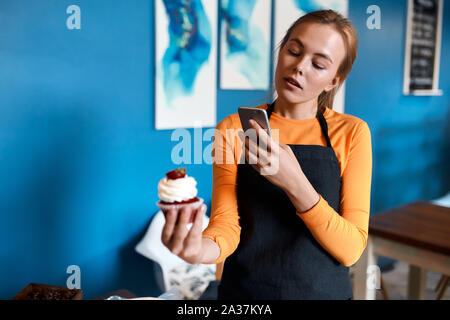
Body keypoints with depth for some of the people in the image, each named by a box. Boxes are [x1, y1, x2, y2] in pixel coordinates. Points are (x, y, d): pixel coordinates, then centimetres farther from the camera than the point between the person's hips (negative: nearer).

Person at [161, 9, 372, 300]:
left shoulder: (351, 133, -9)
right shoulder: (233, 129, -8)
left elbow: (351, 249, -15)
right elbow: (226, 224, -14)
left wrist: (294, 182, -29)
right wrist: (203, 248, -35)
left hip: (325, 290, 0)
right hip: (244, 289, 0)